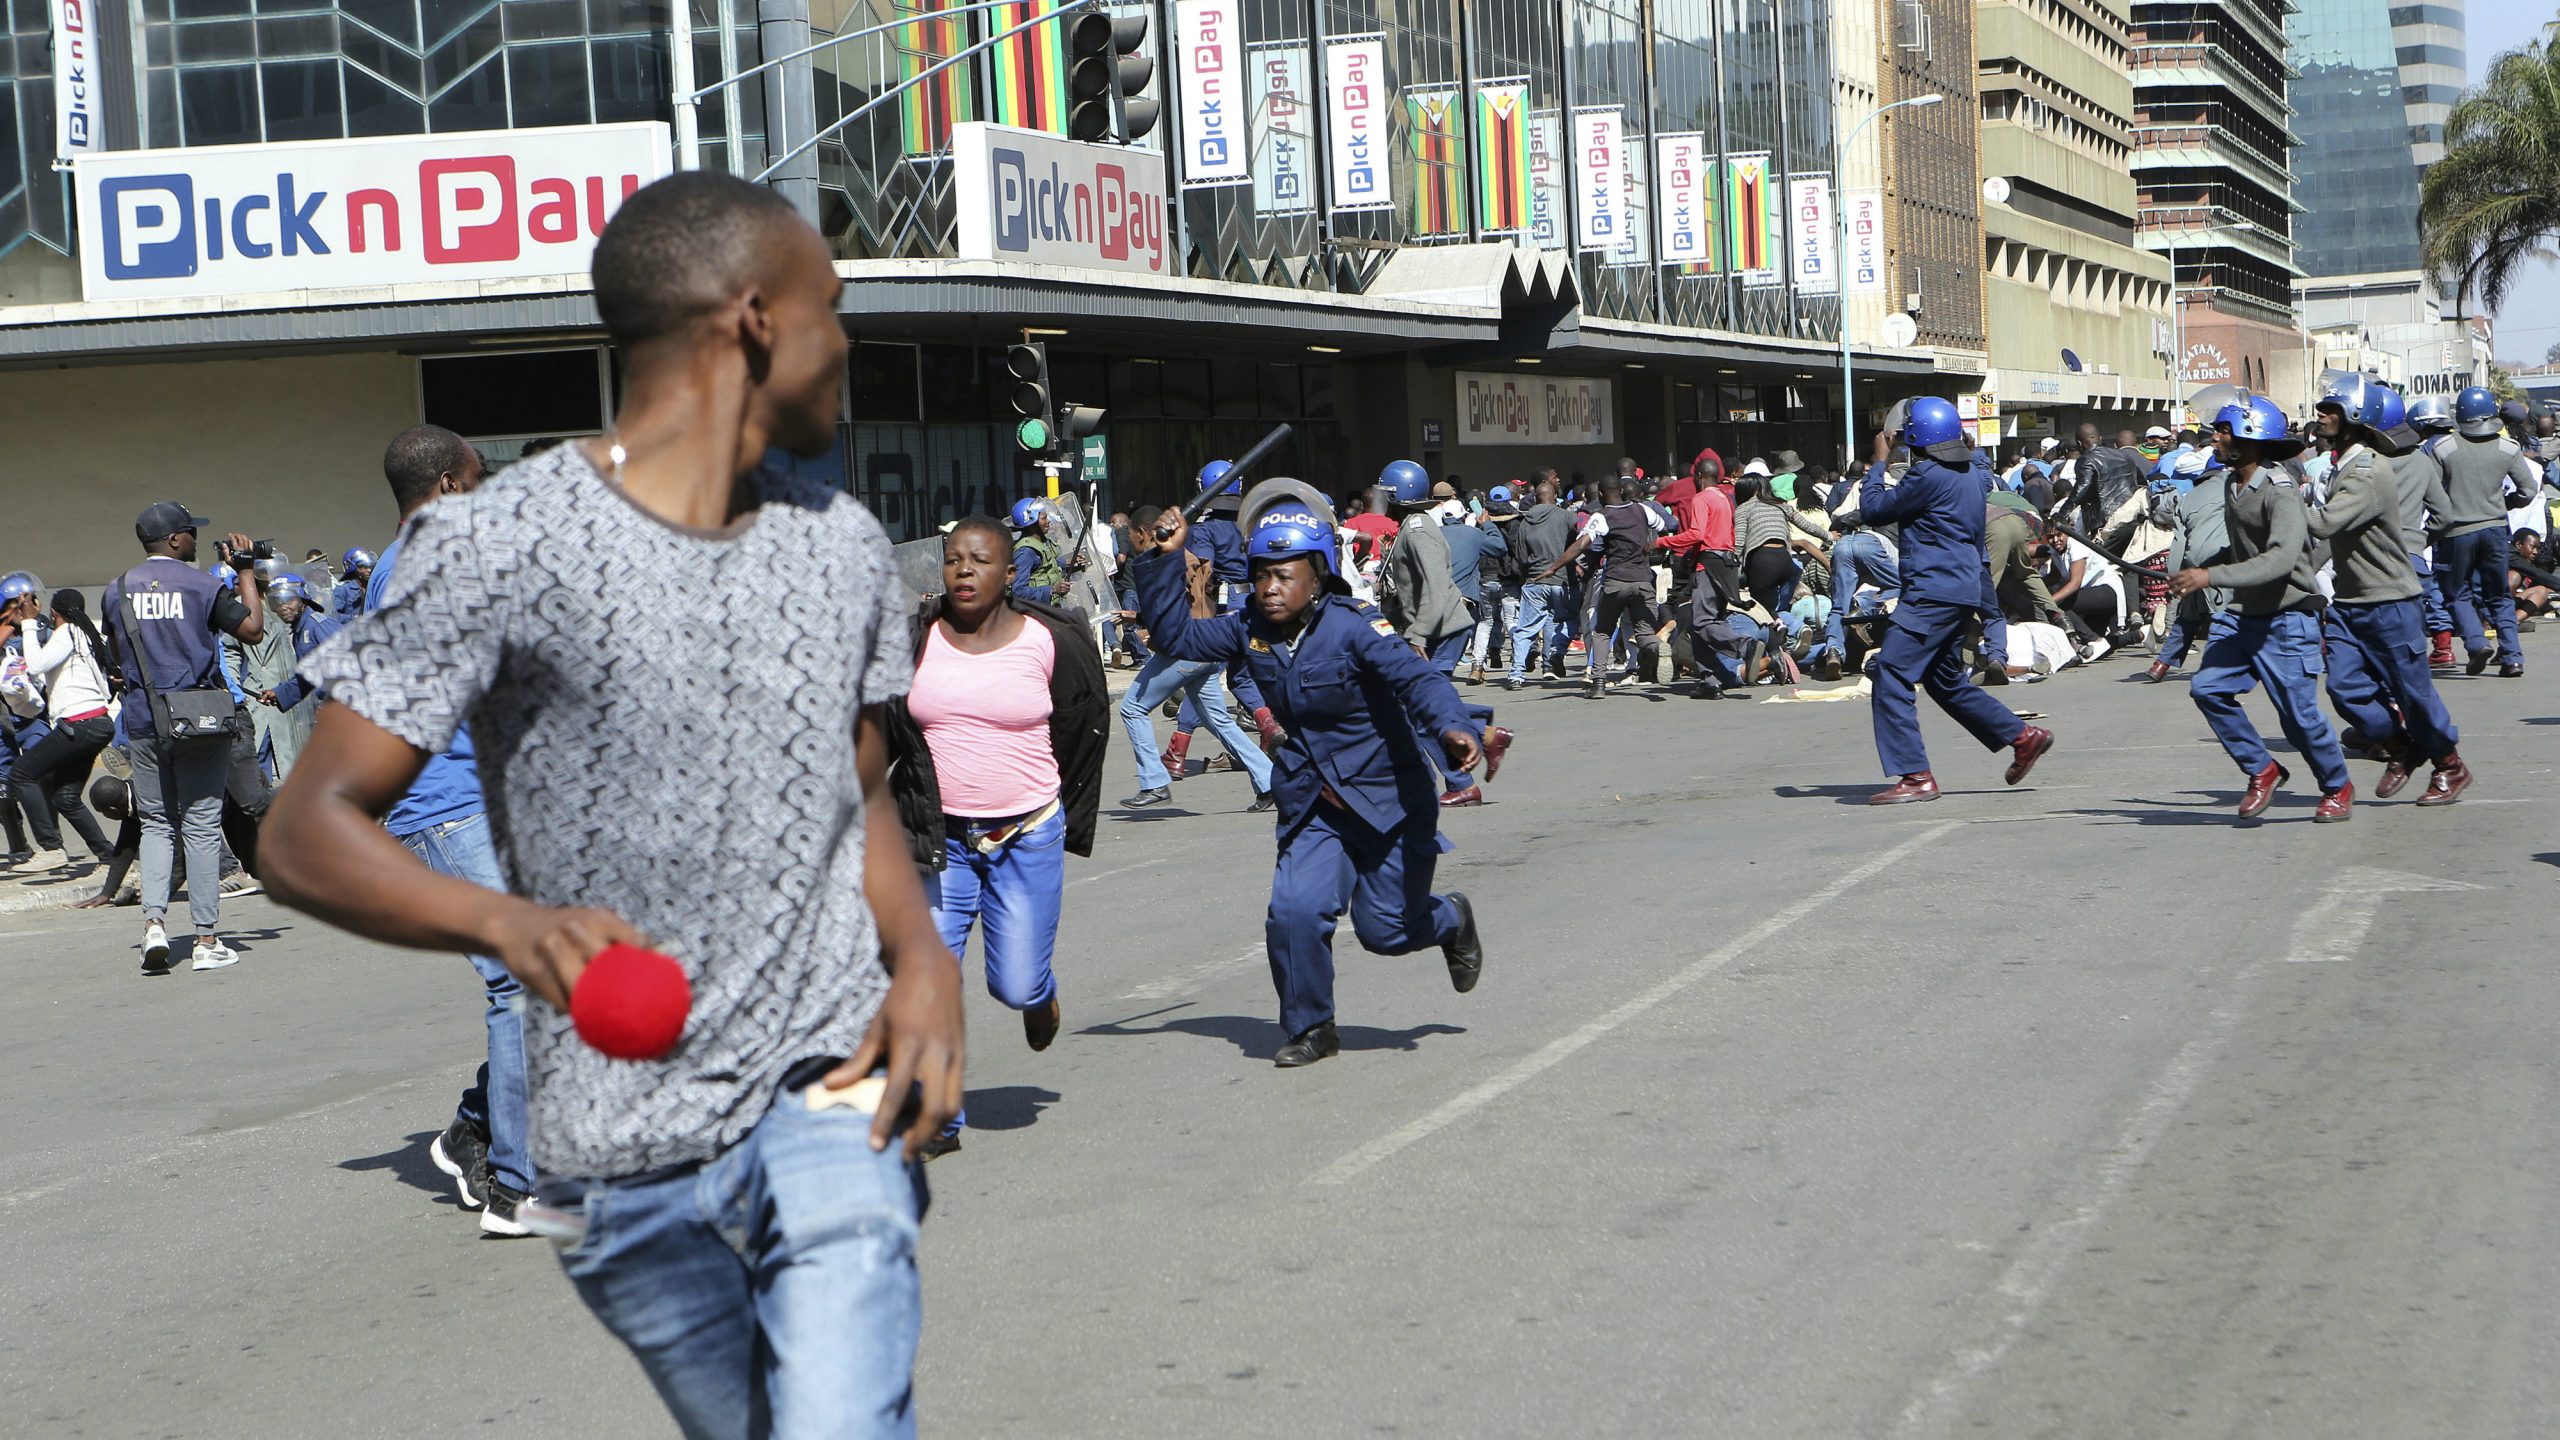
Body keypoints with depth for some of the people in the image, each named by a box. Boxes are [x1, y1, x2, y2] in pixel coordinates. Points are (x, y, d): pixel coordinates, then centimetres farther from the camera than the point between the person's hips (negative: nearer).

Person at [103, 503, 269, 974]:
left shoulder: (118, 590, 6)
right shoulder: (201, 585, -7)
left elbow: (118, 656, 15)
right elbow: (252, 629, -5)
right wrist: (247, 573, 5)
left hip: (143, 722, 3)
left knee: (156, 824, 13)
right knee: (201, 825, 2)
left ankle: (153, 922, -7)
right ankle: (206, 941, 4)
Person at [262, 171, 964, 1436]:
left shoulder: (841, 545, 8)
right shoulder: (502, 547, -11)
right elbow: (307, 832, -13)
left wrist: (923, 958, 0)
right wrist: (506, 921, -33)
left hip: (828, 1097, 2)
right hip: (620, 1157, -2)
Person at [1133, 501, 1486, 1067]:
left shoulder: (1354, 628, -20)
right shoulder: (1251, 632, -2)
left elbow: (1417, 677, -32)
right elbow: (1177, 634, 6)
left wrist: (1451, 726, -52)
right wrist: (1163, 561, -6)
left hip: (1388, 797, -4)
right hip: (1313, 803, 4)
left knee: (1386, 930, 2)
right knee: (1295, 912, -16)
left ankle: (1451, 919, 39)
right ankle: (1310, 1029, 7)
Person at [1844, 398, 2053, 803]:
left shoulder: (1928, 476, -15)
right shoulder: (1974, 474, 11)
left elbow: (1872, 511, -7)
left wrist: (1879, 464, 5)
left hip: (1932, 593, -10)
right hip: (1963, 590, 10)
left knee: (1892, 674, -10)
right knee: (1946, 679, 23)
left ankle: (1915, 776, -14)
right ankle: (2023, 737, 25)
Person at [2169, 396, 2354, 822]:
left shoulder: (2279, 491, -20)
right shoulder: (2231, 483, 8)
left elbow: (2281, 559, -33)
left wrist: (2212, 576, -39)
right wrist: (2196, 568, 16)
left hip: (2287, 618, -8)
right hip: (2243, 613, 8)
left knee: (2299, 712, -3)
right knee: (2207, 688, -8)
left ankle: (2338, 788, 21)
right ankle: (2262, 771, 8)